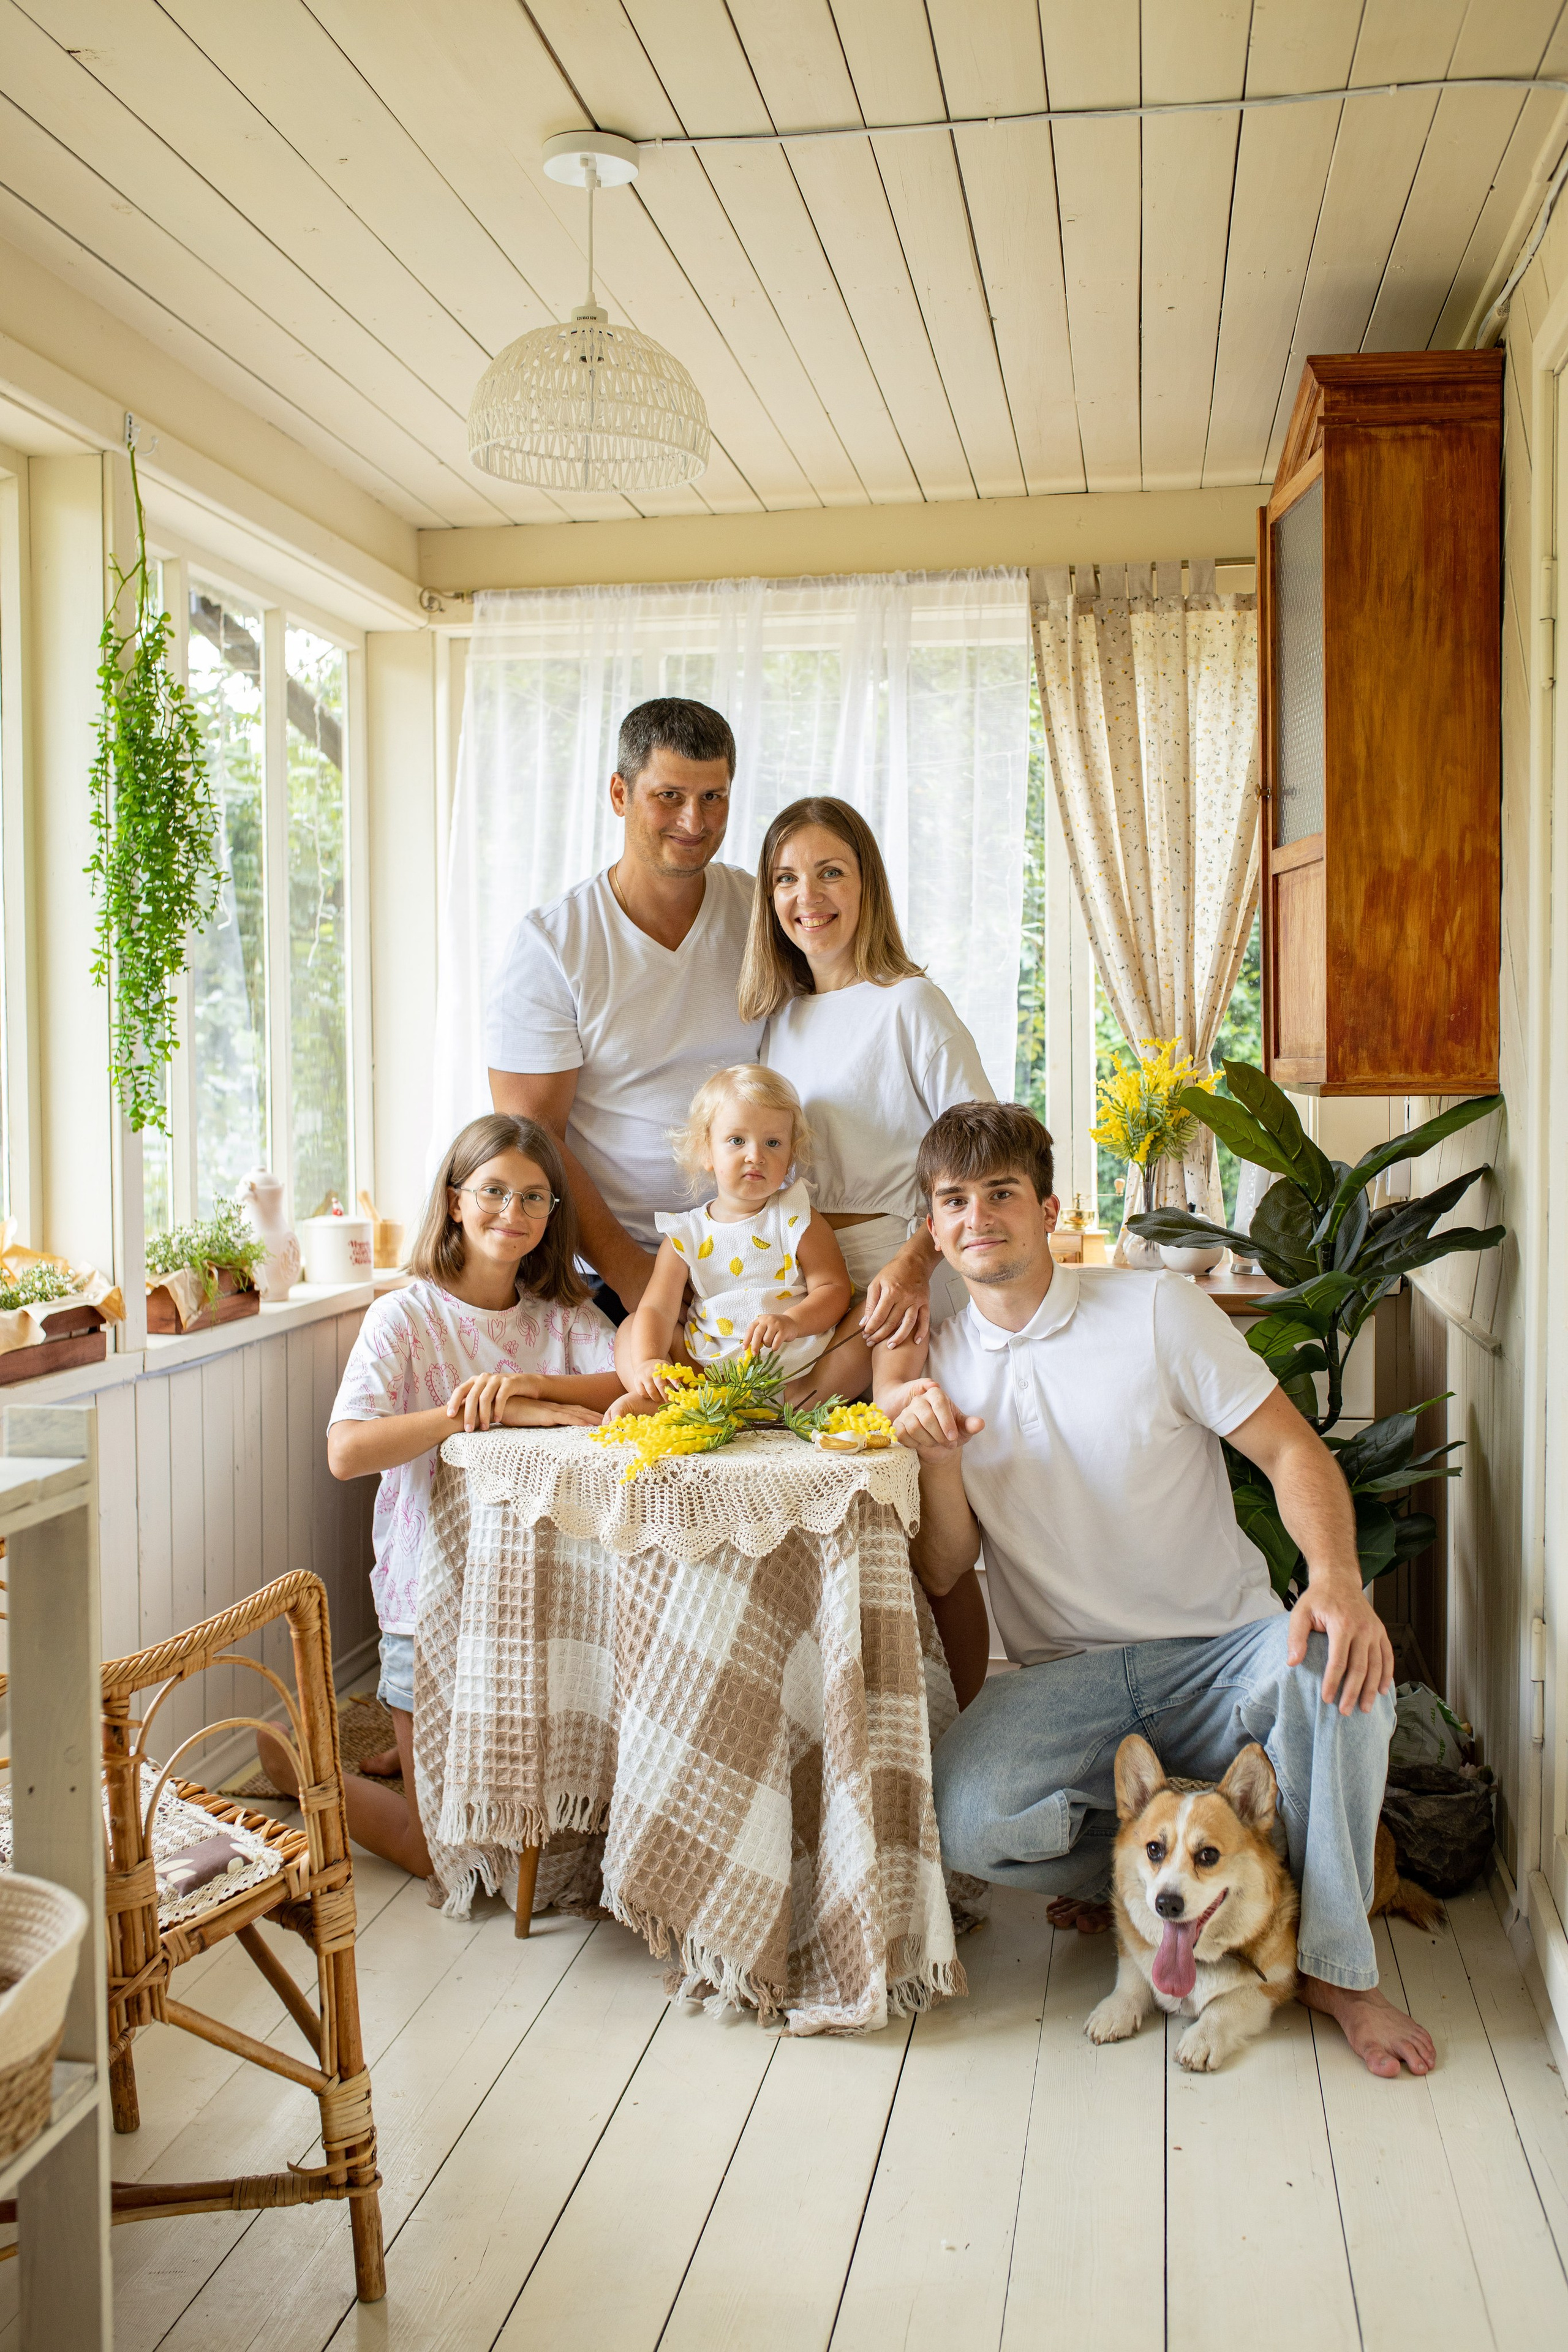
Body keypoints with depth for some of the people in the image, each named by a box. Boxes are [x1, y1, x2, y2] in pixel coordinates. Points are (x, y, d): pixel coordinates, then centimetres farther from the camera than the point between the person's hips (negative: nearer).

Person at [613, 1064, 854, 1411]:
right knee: (632, 1326, -4)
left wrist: (792, 1322, -27)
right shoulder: (686, 1234, 5)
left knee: (863, 1334, -25)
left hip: (794, 1364, -2)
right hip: (707, 1365, 2)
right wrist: (647, 1362, -24)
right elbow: (658, 1308, -4)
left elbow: (834, 1289, -6)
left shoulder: (799, 1219, 1)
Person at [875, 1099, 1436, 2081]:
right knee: (966, 1817, -28)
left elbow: (1294, 1452, -6)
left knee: (1339, 1660, -34)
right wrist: (940, 1461, -15)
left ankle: (1340, 1967, -11)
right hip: (1069, 1677, 1)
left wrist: (1336, 1580, -26)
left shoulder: (1159, 1310, -1)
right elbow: (941, 1573, 5)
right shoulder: (938, 1365, 6)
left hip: (1223, 1650, -1)